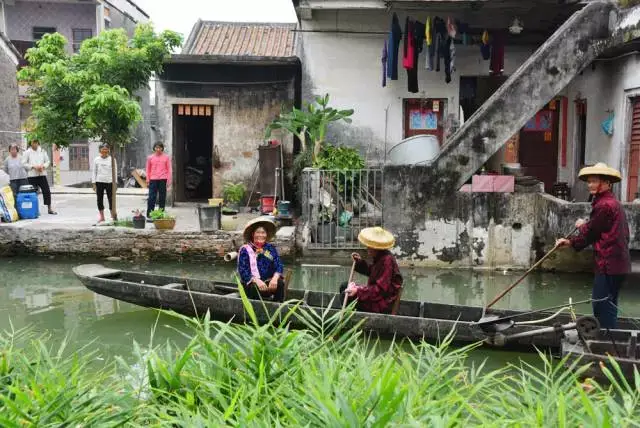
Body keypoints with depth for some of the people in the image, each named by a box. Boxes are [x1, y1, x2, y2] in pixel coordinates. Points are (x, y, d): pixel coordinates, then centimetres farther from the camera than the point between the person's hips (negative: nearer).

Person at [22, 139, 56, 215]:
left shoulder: (42, 151, 8)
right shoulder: (27, 152, 0)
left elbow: (47, 161, 13)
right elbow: (24, 164, -3)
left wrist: (43, 166, -6)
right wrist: (33, 166, -14)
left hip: (42, 174, 2)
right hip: (31, 175, -2)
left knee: (47, 191, 0)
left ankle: (49, 208, 8)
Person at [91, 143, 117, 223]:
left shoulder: (111, 159, 3)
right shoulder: (96, 159, 7)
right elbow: (94, 171, 9)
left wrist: (114, 182, -4)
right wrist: (94, 183, 3)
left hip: (109, 182, -2)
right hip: (99, 182, 2)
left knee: (111, 199, -3)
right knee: (100, 199, 4)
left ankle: (113, 215, 8)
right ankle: (101, 217, 14)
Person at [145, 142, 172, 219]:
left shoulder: (166, 157, 4)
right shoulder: (150, 158, 7)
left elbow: (169, 169, 5)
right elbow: (148, 169, 11)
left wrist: (168, 180, -2)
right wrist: (148, 180, 6)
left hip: (163, 179, 0)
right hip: (153, 179, 0)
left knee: (162, 197, 5)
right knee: (152, 197, -4)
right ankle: (149, 214, 0)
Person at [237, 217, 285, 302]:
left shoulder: (271, 248, 10)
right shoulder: (245, 250, 0)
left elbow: (278, 266, 1)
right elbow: (242, 271, -9)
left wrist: (275, 277, -22)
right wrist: (256, 280, -26)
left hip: (268, 282, 3)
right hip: (250, 283, -3)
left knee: (280, 283, -26)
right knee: (255, 287, -35)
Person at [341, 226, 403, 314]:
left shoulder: (387, 261, -25)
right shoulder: (379, 257, 4)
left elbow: (380, 289, -28)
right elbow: (371, 271, 22)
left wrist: (358, 291, -30)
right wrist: (360, 262, 7)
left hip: (383, 305, -11)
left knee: (346, 296, -19)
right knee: (344, 287, 13)